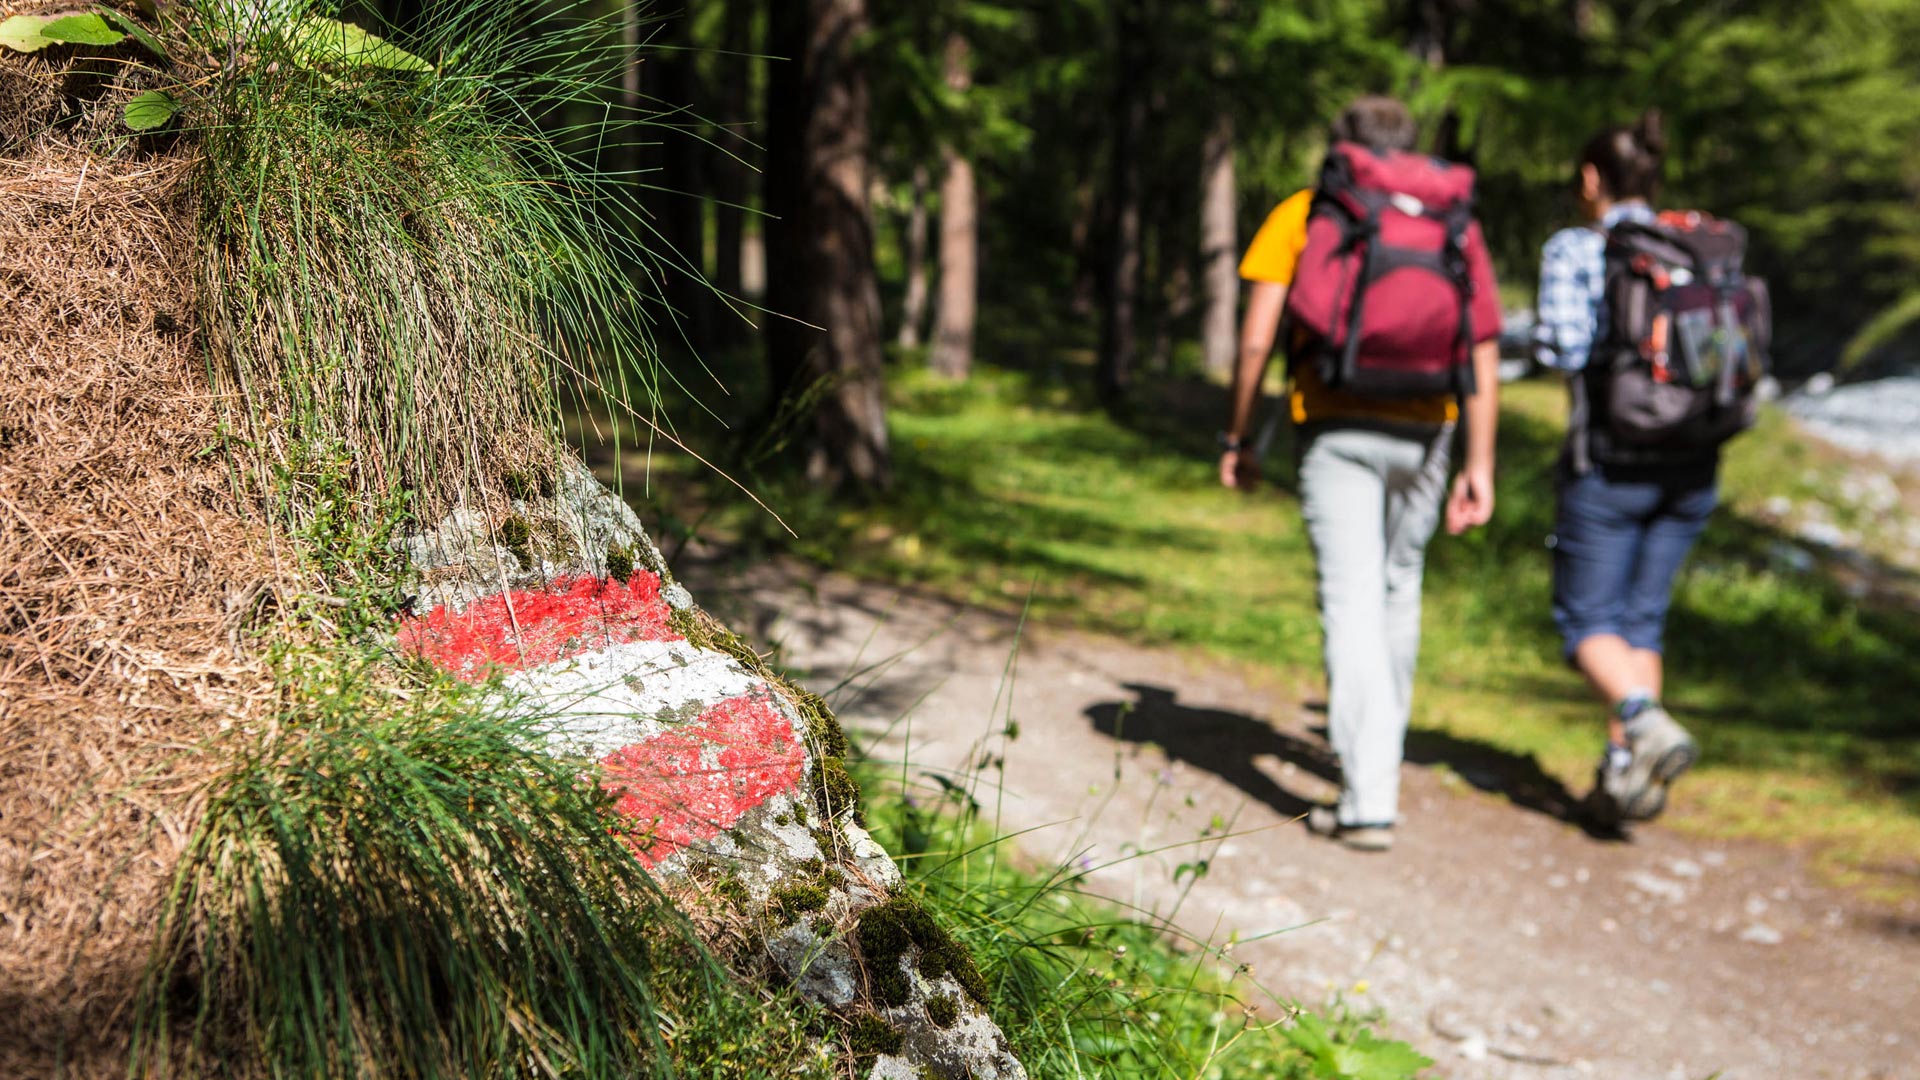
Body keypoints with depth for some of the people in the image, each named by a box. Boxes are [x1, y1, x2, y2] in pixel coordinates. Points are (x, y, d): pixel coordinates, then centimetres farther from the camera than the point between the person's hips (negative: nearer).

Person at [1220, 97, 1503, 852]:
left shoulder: (1300, 215, 5)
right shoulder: (1452, 222, 12)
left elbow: (1256, 340, -2)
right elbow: (1483, 354, 5)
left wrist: (1236, 438, 7)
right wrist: (1479, 465, 6)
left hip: (1336, 428, -3)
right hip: (1425, 433, 3)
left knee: (1351, 604, -6)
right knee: (1398, 593, 20)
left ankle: (1368, 803, -13)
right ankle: (1380, 760, 35)